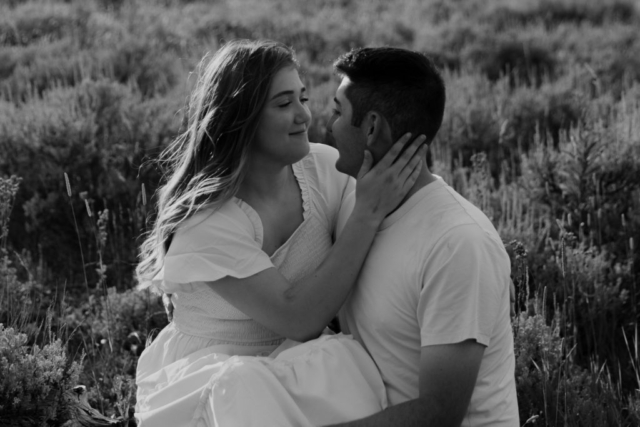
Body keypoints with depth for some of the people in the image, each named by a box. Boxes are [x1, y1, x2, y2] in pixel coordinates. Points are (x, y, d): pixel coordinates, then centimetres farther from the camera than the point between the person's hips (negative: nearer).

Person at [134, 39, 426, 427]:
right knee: (246, 389, -38)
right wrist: (368, 213, -27)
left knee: (340, 361, -29)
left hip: (299, 371, 5)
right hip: (206, 379, -5)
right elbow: (297, 318, -25)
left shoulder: (323, 168, -4)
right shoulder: (205, 219, -20)